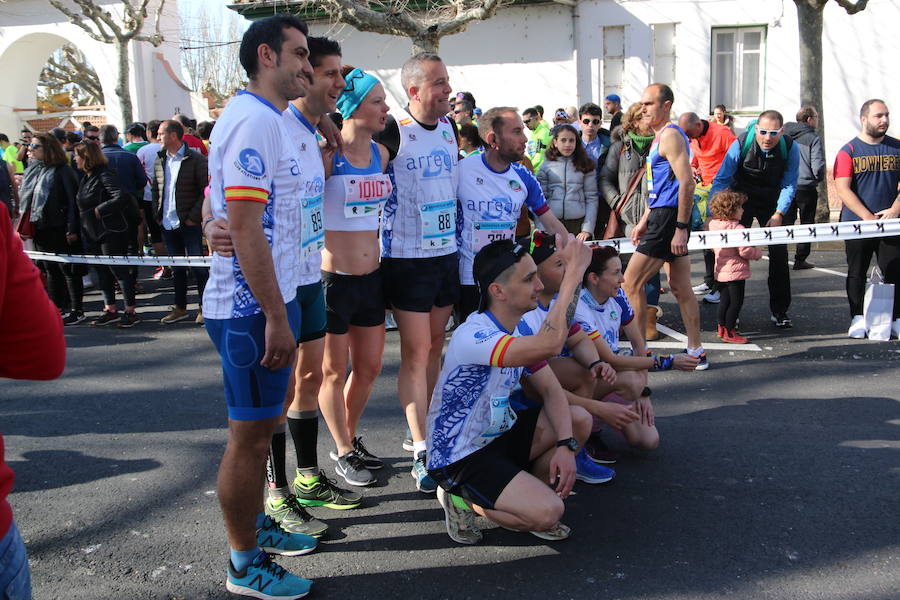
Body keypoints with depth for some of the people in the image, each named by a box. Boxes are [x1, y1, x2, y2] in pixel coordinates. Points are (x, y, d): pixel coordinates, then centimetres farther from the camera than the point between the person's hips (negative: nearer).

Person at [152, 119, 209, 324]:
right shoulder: (159, 161, 12)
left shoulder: (196, 160, -9)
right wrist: (157, 215, 8)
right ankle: (180, 308, 23)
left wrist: (193, 217, -15)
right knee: (177, 267, 14)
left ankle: (204, 308, 10)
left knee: (197, 266, 0)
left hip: (189, 224, -6)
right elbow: (156, 190, 19)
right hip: (167, 224, 6)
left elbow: (206, 190, -12)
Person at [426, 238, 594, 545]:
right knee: (547, 512, -22)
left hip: (497, 436, 9)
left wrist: (566, 444, -14)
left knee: (579, 420, -2)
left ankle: (525, 493, 7)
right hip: (459, 457, -9)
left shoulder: (521, 330, 2)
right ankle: (461, 497, 1)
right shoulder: (472, 336, -30)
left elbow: (551, 390, 2)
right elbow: (550, 344, -44)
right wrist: (574, 271, -39)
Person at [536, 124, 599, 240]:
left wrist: (587, 229, -6)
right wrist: (541, 228, -8)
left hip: (578, 223, 0)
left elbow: (591, 199, 3)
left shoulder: (586, 166, 6)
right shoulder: (546, 166, 5)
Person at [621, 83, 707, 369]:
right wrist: (644, 221, 22)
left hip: (669, 218, -10)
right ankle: (696, 352, 17)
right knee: (681, 289, 11)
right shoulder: (660, 137, 20)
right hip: (661, 216, 10)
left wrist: (680, 228, -23)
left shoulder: (671, 135, -12)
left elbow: (687, 183, -20)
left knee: (631, 283, -7)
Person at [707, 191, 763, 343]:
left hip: (721, 272, 8)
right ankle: (729, 332, 5)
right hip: (735, 271, -8)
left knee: (725, 299, 19)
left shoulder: (714, 224, 3)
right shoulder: (737, 228, -19)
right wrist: (758, 253, -3)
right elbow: (745, 251, -22)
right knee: (736, 302, 1)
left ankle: (721, 328, 27)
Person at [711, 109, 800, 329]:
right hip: (741, 200, -1)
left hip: (772, 203, 1)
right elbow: (721, 179, -19)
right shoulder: (741, 144, -23)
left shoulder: (790, 148, -18)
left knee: (779, 253, -3)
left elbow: (789, 185, -8)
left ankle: (779, 311, 8)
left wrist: (778, 214, -19)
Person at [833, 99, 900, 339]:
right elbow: (843, 189, -9)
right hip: (856, 224, -2)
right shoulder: (849, 151, -2)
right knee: (856, 273, 6)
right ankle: (858, 319, 14)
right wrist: (868, 217, -16)